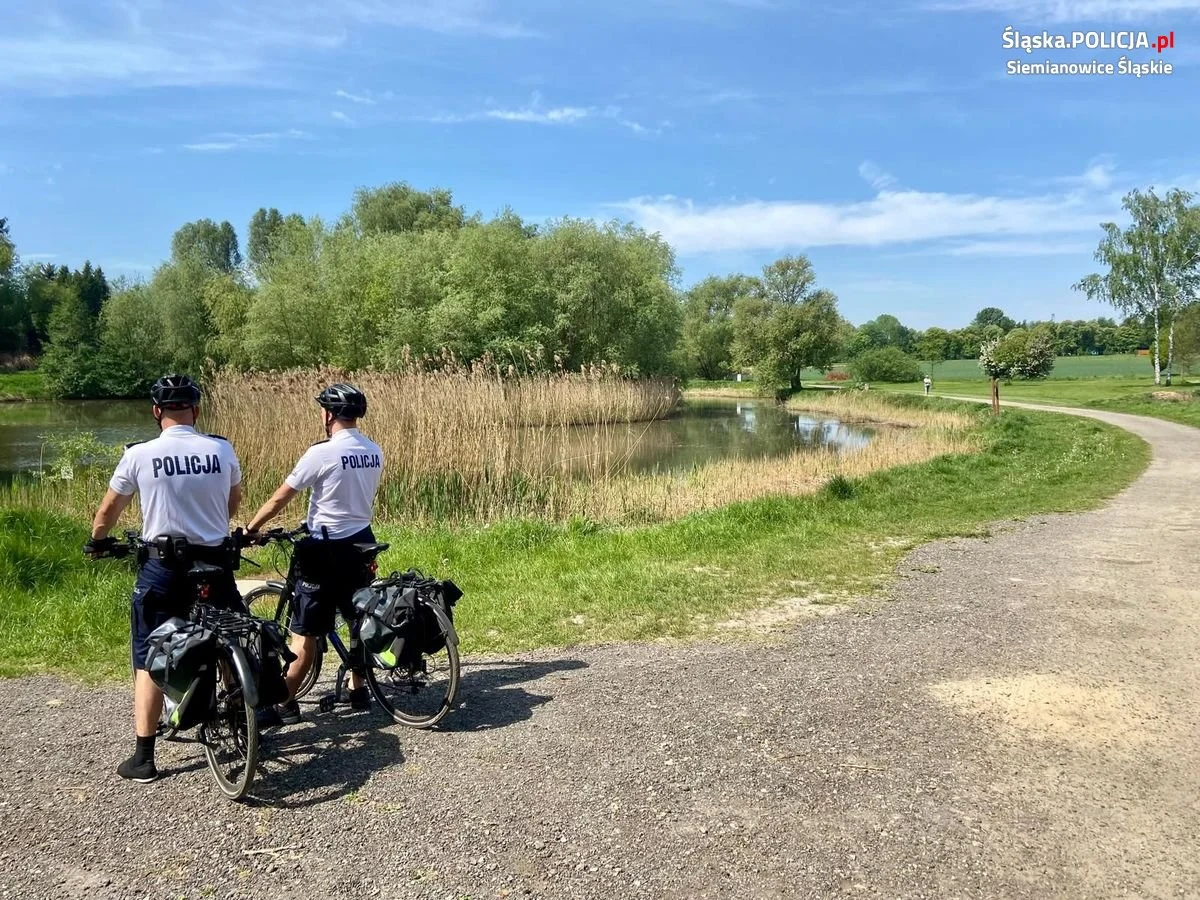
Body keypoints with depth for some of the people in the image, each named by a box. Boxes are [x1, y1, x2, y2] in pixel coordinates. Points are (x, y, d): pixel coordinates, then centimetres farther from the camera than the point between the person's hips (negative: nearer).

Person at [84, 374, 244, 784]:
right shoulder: (222, 450, -2)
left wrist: (97, 541, 26)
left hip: (162, 567, -2)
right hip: (216, 563, 2)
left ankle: (143, 757, 9)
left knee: (149, 660, 7)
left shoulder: (140, 454, -7)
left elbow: (109, 509, 6)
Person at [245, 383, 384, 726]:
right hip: (363, 542, 7)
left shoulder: (322, 453, -17)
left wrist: (250, 528, 4)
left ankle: (285, 704, 8)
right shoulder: (374, 452, 3)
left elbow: (280, 498, -11)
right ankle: (359, 690, 28)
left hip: (327, 550, -7)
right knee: (361, 620, 18)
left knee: (305, 633, 1)